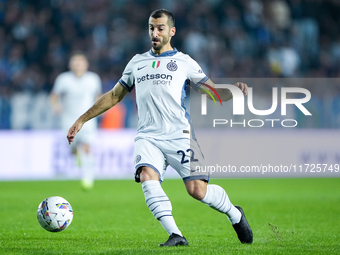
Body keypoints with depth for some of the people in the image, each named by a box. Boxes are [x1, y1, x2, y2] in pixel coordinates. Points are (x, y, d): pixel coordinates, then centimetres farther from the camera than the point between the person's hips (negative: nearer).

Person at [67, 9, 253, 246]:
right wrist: (82, 120, 25)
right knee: (147, 177, -28)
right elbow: (114, 96, 26)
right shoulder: (137, 62, 19)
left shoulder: (184, 62, 10)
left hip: (179, 135, -2)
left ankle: (234, 213, 17)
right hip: (148, 137, 2)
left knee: (197, 190, -13)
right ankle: (175, 235, -28)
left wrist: (234, 91, -13)